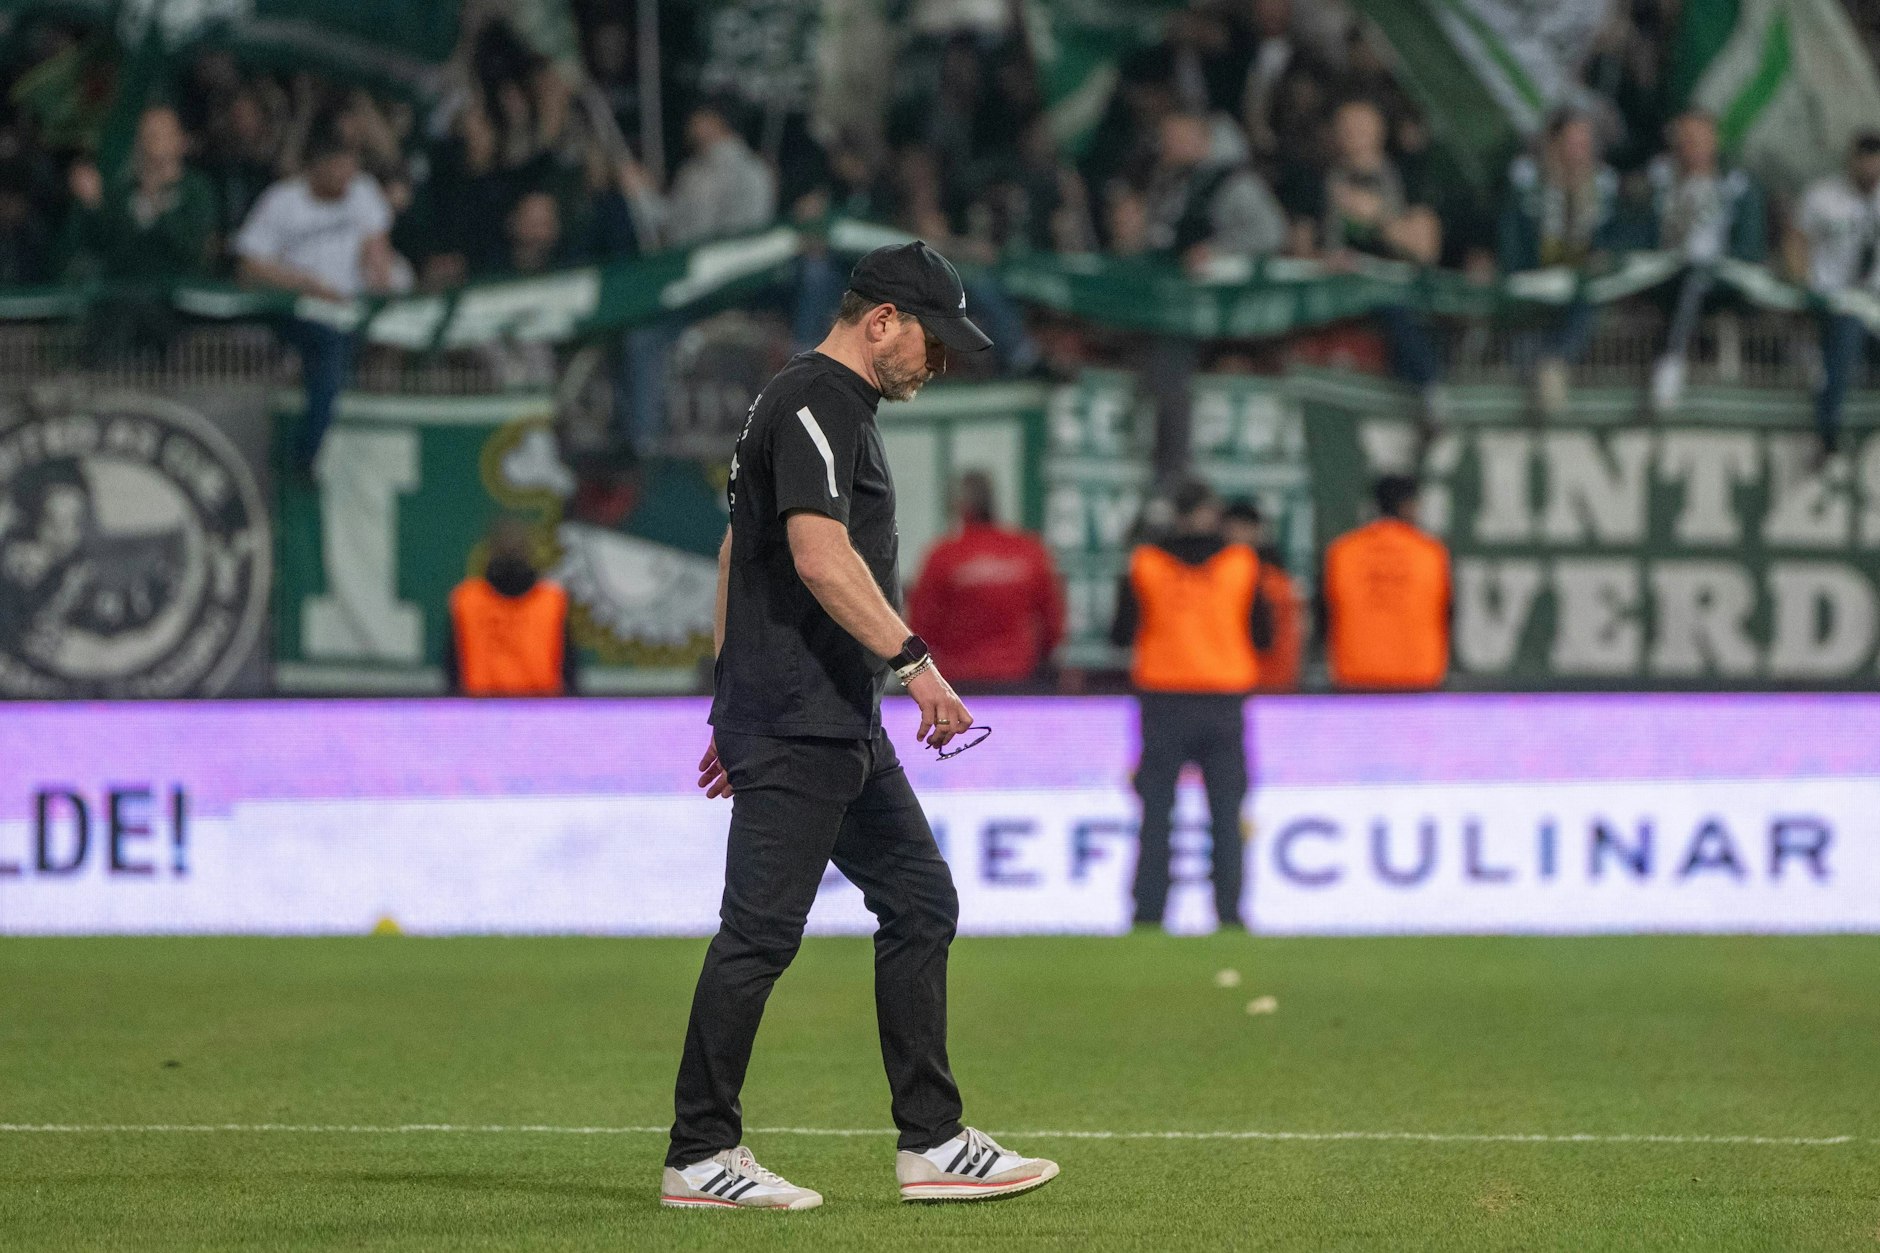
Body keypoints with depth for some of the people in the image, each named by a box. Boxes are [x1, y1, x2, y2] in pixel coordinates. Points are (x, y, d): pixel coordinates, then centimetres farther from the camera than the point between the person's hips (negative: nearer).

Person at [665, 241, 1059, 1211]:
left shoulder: (820, 403, 21)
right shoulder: (818, 404, -12)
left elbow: (738, 552, 25)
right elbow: (819, 556, -25)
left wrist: (734, 708, 25)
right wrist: (912, 660, -28)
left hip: (841, 728, 11)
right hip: (795, 727, -11)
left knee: (921, 902, 10)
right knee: (760, 932, -7)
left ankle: (932, 1142, 11)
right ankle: (699, 1157, -1)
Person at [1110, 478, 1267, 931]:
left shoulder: (1144, 564, -1)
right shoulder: (1242, 564, 0)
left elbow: (1121, 635, 1)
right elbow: (1263, 636, 2)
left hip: (1163, 702, 0)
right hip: (1224, 702, 0)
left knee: (1156, 813, 3)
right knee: (1226, 814, 4)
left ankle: (1149, 911, -2)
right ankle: (1228, 911, -1)